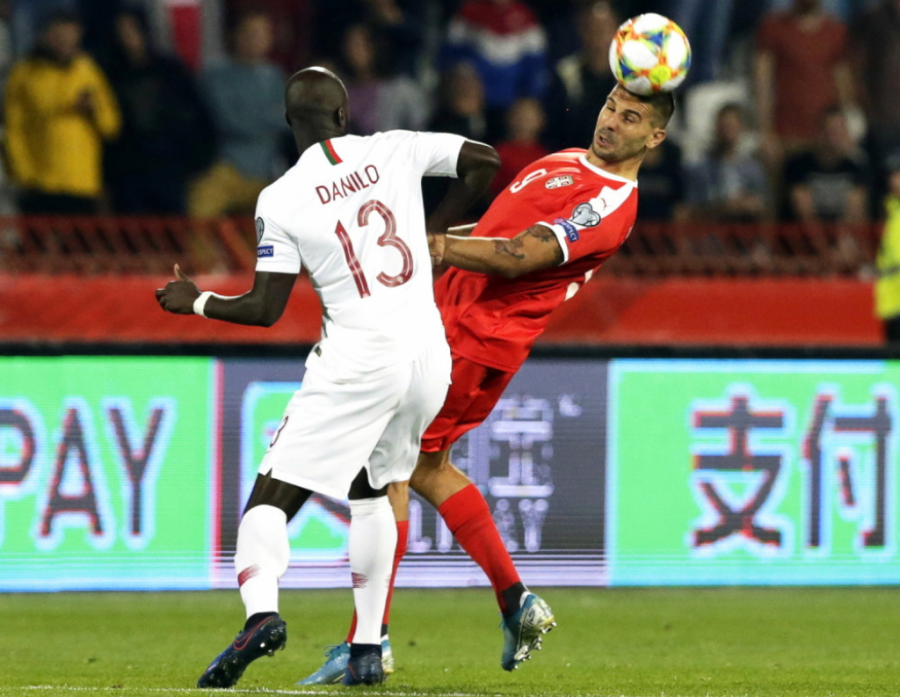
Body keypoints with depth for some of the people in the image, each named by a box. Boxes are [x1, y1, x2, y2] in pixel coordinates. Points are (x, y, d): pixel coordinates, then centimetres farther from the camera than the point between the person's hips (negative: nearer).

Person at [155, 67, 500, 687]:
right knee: (374, 489, 24)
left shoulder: (281, 200, -4)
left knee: (274, 494, -2)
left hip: (359, 358, -4)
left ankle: (261, 612, -29)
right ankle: (368, 650, 19)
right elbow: (484, 160, 2)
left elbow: (266, 309, -3)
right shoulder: (395, 151, 4)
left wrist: (195, 303, 15)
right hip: (430, 357, 5)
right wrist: (434, 230, 14)